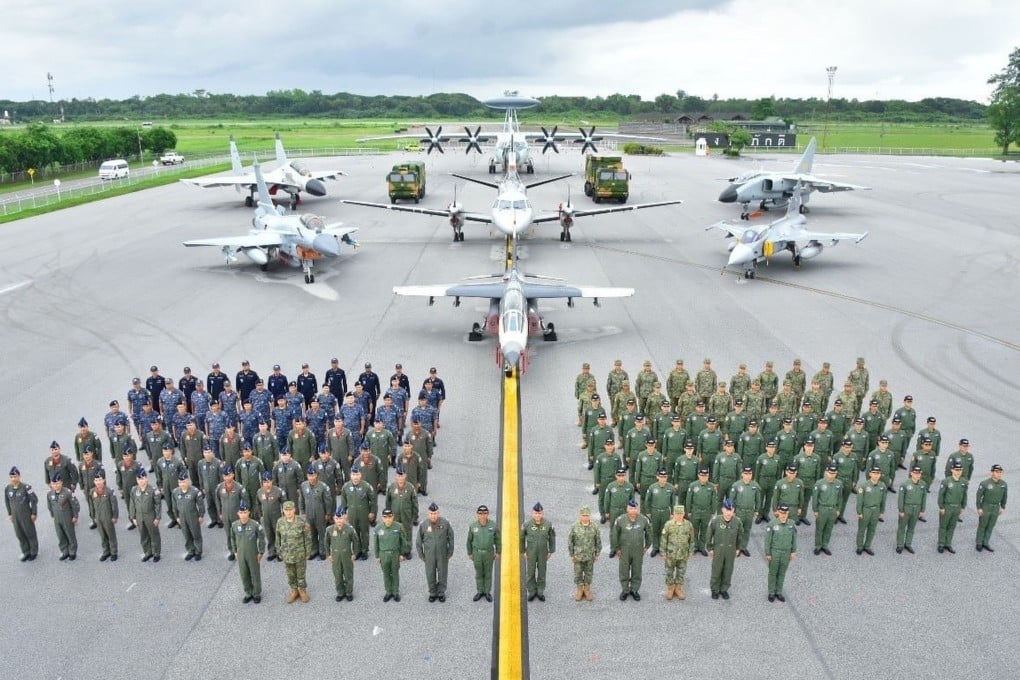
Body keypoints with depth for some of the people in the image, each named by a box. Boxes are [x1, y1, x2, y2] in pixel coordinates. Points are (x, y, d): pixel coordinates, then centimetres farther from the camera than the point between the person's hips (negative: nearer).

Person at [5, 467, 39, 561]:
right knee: (20, 535, 14)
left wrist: (34, 513, -9)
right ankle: (26, 552, 31)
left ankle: (34, 552, 27)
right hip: (15, 517, 4)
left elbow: (34, 500, -13)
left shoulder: (25, 487, -20)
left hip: (26, 516, -4)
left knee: (30, 534, 10)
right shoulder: (8, 489, -6)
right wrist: (9, 514, 11)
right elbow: (7, 501, 10)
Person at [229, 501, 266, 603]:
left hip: (253, 555, -3)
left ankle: (257, 594, 28)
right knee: (244, 575, 15)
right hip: (240, 555, 3)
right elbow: (233, 539, 7)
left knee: (255, 575, 11)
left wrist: (261, 552, -8)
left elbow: (262, 538, -10)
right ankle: (248, 593, 34)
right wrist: (235, 552, 7)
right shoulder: (234, 525, -9)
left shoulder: (255, 525, -20)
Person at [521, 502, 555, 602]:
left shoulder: (548, 525, -9)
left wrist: (551, 551, 4)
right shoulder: (527, 524, -11)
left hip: (543, 553, 1)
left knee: (542, 573, 11)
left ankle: (540, 592, 25)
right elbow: (521, 538, 0)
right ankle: (532, 592, 22)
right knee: (531, 573, 7)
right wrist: (523, 551, 1)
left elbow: (552, 538, 3)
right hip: (531, 553, 0)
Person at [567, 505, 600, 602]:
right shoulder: (574, 527, -13)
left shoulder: (594, 527, -10)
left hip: (590, 556, 1)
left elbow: (598, 541, 1)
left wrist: (597, 554, 3)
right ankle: (579, 590, 29)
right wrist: (571, 555, -3)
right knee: (578, 573, 10)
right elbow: (570, 541, -5)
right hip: (578, 556, -1)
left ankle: (587, 589, 32)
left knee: (588, 573, 14)